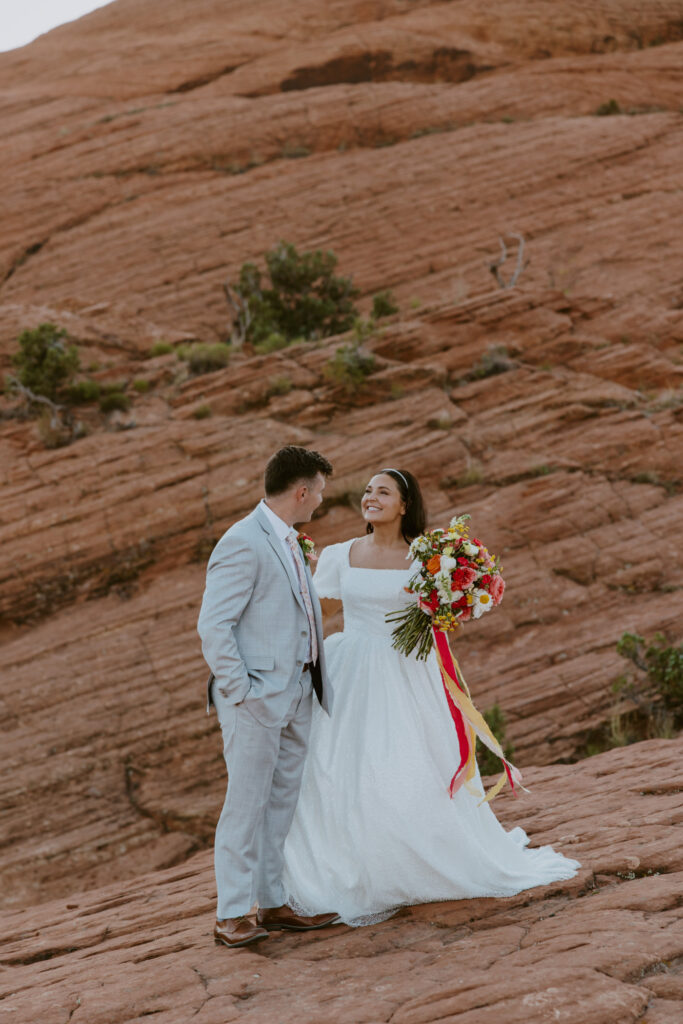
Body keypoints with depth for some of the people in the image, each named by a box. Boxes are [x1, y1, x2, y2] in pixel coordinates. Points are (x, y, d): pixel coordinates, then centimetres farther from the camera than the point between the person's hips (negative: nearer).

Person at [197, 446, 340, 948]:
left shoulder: (289, 542, 16)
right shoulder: (243, 543, -14)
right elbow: (214, 625, -17)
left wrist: (314, 682, 14)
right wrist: (241, 693, -18)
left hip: (296, 696, 9)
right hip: (257, 698, -9)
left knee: (283, 803, 12)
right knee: (247, 804, -5)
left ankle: (273, 903, 20)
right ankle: (232, 915, 1)